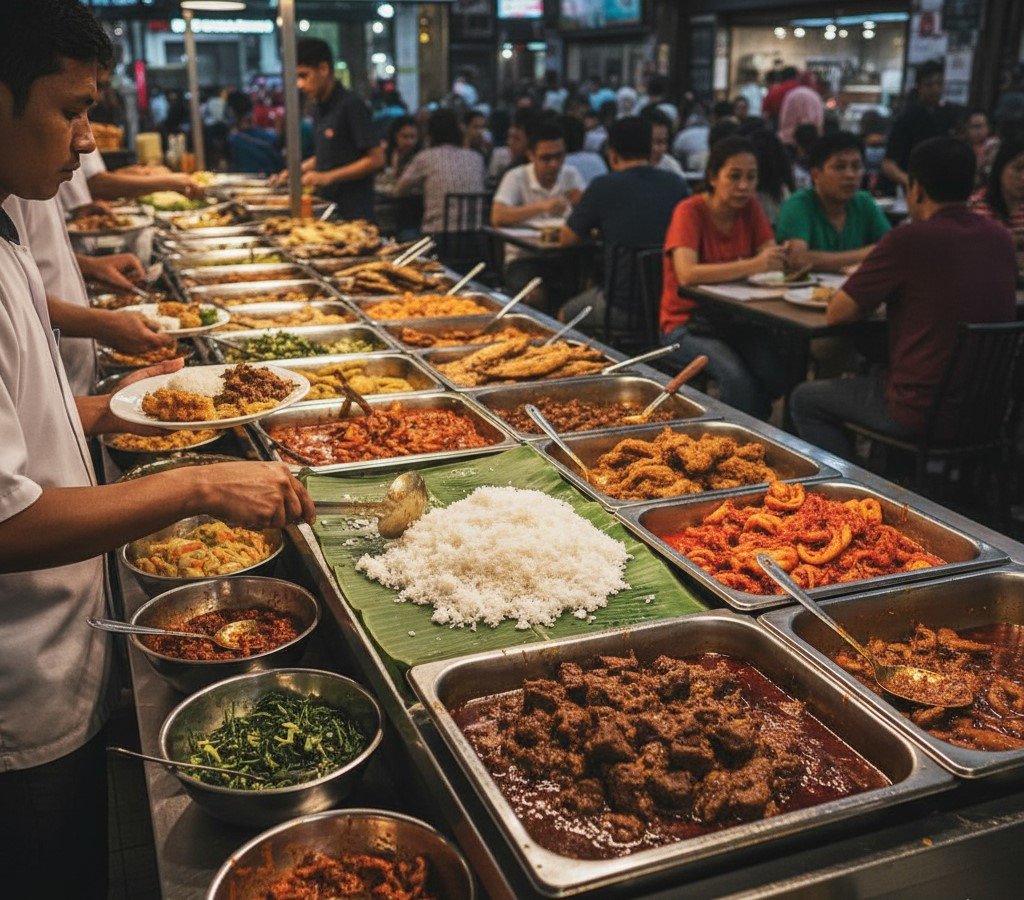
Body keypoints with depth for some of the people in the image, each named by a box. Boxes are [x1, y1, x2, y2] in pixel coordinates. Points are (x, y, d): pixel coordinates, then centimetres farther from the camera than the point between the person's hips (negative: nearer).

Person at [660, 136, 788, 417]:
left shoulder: (750, 207, 3)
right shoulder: (690, 211, -14)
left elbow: (773, 259, -4)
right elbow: (687, 275, -30)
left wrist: (788, 257, -27)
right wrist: (752, 265, -38)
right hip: (687, 323, -5)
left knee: (777, 372, -22)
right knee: (736, 377, -31)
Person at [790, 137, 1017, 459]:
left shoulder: (910, 239, -18)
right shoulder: (1000, 238, 2)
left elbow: (836, 314, -11)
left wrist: (869, 298, 8)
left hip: (925, 414, -7)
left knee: (805, 400, 14)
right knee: (874, 370, 34)